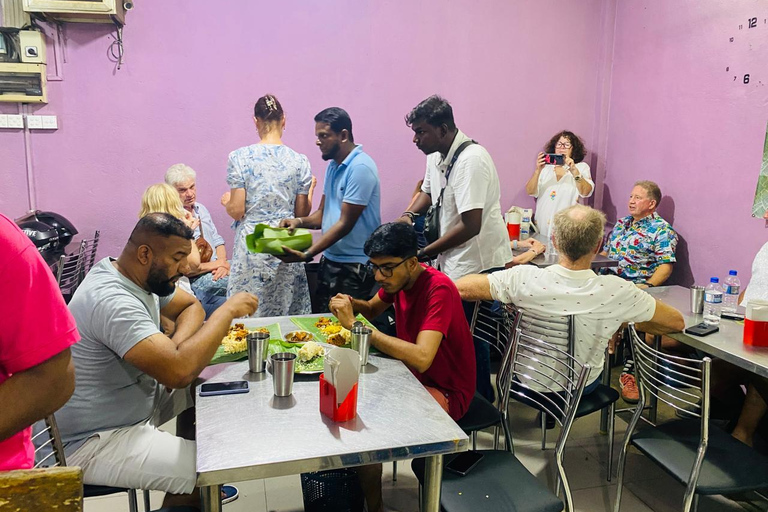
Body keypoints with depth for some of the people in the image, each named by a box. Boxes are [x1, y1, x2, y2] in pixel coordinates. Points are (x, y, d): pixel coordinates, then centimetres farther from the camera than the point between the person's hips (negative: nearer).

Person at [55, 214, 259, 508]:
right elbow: (179, 372, -38)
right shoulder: (112, 301, -30)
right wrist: (227, 311, -26)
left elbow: (191, 307, 10)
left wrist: (176, 348, -12)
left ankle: (199, 489, 24)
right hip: (93, 442, -10)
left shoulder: (143, 276, -2)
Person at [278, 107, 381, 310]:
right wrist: (300, 221, -8)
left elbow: (345, 223, -20)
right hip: (329, 259, 8)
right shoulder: (333, 165, 10)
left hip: (355, 266, -8)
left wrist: (307, 254, -24)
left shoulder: (360, 167, -17)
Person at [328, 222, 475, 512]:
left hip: (446, 393, -8)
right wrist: (351, 304, -9)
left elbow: (422, 358, -38)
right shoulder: (397, 279, -3)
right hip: (413, 376, 9)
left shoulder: (439, 289, -27)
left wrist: (356, 324, -35)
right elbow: (372, 309, 16)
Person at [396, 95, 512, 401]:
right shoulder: (436, 155, 6)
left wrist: (426, 253, -20)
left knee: (471, 339, 1)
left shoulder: (470, 160, -23)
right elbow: (428, 190, 26)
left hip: (478, 264, -9)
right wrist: (408, 216, 5)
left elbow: (471, 226, -28)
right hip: (453, 262, 9)